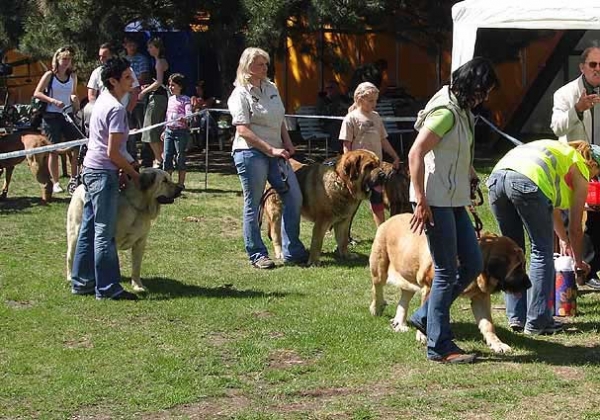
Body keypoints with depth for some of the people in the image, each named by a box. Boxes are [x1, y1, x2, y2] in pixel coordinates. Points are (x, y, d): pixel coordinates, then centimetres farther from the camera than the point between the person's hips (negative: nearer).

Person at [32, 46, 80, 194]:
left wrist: (74, 99, -2)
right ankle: (55, 183, 6)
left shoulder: (72, 76, 9)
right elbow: (37, 93, -8)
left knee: (77, 147, -4)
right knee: (54, 150, 0)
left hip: (68, 116, 4)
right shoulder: (50, 75, -4)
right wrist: (53, 101, -18)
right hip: (51, 116, -4)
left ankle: (74, 179, 8)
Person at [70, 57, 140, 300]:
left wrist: (127, 164, 15)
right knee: (105, 234, -5)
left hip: (91, 170, 10)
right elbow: (112, 152, -19)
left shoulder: (103, 100, 12)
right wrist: (132, 172, -5)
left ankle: (82, 282, 20)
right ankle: (107, 288, -1)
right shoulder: (116, 109, -17)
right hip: (104, 173, -10)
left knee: (89, 230, 14)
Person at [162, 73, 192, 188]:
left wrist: (184, 118, -41)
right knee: (167, 156, 4)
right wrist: (165, 130, 22)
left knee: (180, 158, -1)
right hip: (169, 131, 6)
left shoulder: (185, 99, -6)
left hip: (181, 131, -6)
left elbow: (188, 113, -19)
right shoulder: (170, 99, 15)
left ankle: (181, 183, 7)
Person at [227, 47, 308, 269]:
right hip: (251, 153, -7)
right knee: (253, 205, 1)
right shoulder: (241, 94, -8)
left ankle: (292, 251, 10)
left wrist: (287, 143, 6)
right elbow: (243, 130, -15)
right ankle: (257, 255, 10)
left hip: (276, 153, 7)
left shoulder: (271, 88, 12)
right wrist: (271, 149, -17)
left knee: (294, 197, 3)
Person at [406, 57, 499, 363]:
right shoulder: (445, 112, -17)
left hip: (454, 202, 10)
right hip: (435, 202, -10)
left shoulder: (461, 111, 14)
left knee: (473, 265, 11)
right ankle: (439, 346, 4)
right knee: (446, 273, -4)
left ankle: (425, 317, 21)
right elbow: (415, 154, -22)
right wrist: (421, 201, -23)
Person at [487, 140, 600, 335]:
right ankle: (537, 322, 5)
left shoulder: (562, 151, 39)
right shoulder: (581, 170, 20)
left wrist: (563, 239, 62)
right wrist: (578, 262, 38)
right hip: (528, 182, -7)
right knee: (542, 253, 6)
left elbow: (551, 207, 51)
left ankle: (516, 317, 19)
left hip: (497, 176, 7)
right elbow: (575, 228, 23)